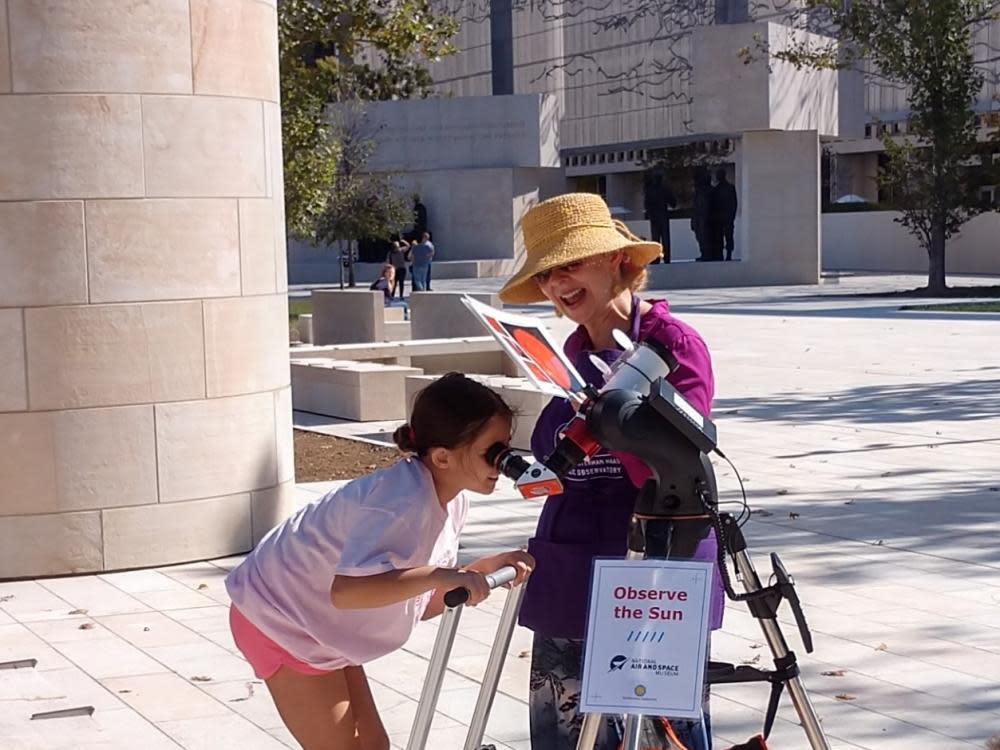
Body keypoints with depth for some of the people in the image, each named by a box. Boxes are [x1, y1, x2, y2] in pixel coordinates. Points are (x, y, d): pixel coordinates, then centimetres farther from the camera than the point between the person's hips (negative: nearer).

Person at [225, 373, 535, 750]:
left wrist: (487, 568, -9)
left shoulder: (449, 500, -4)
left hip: (321, 624, 9)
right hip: (280, 619, -9)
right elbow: (346, 591, -45)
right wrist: (440, 575, -48)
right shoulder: (404, 502, -32)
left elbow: (420, 601, 1)